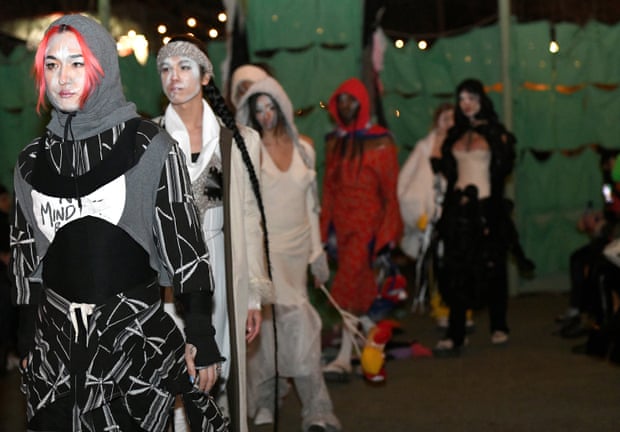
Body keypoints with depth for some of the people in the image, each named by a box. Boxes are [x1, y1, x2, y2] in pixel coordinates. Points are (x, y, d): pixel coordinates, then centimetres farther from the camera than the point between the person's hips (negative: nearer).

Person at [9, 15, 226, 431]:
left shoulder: (150, 147, -4)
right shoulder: (33, 160, 7)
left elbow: (185, 241, -4)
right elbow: (26, 256, 12)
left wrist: (201, 335, -7)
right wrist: (26, 345, 12)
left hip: (136, 333, -3)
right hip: (56, 339, 3)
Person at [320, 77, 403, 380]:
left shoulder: (380, 142, -4)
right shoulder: (334, 143, 12)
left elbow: (390, 190, -4)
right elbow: (328, 187, 14)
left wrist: (388, 234, -8)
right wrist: (326, 230, 11)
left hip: (368, 222, -5)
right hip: (342, 222, 5)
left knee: (349, 284, -13)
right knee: (361, 286, 10)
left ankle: (345, 357, -14)